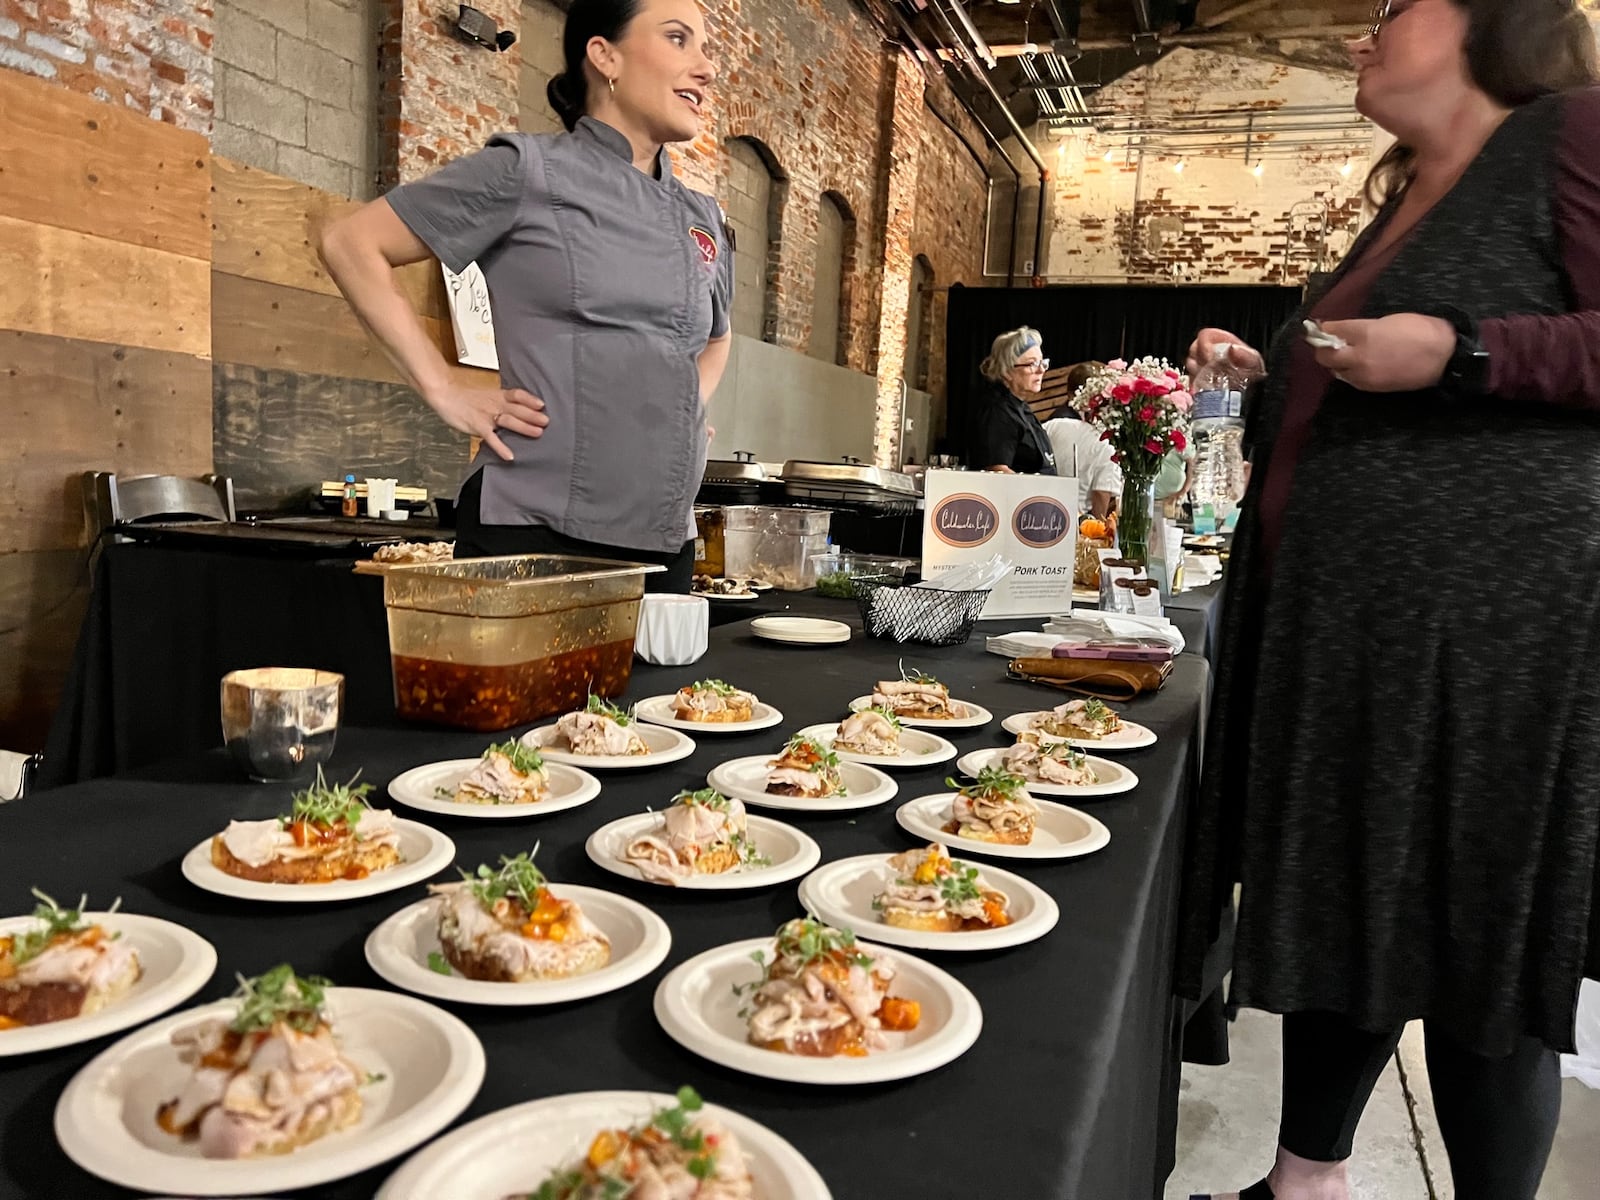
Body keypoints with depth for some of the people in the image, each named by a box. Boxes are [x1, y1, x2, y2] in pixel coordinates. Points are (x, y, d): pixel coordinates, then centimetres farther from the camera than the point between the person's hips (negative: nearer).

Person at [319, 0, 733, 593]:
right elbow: (351, 244, 0)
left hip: (665, 543, 6)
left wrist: (689, 406, 13)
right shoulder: (528, 171, -2)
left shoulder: (705, 221, 14)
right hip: (534, 530, -5)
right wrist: (445, 391, -8)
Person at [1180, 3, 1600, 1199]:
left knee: (1471, 942, 3)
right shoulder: (1406, 203, 21)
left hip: (1481, 616, -8)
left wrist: (1462, 351, -22)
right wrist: (1271, 376, 19)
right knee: (1335, 908, 15)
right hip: (1337, 620, 8)